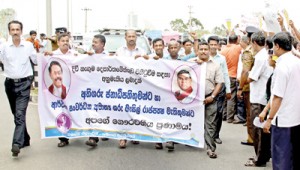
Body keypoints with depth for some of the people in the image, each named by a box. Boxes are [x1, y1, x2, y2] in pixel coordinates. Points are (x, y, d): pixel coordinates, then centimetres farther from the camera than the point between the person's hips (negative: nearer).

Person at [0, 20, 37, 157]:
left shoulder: (28, 46, 1)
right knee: (16, 114, 13)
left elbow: (37, 60, 12)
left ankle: (17, 143, -20)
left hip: (24, 83, -3)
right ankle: (25, 139, 28)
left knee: (20, 114, -14)